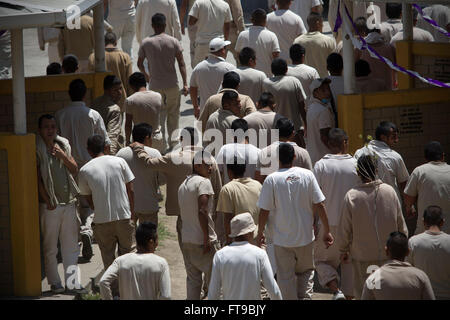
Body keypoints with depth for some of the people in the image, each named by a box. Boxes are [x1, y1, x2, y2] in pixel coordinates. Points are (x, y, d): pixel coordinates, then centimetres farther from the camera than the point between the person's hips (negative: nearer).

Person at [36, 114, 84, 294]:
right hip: (50, 206, -5)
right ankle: (55, 283, 9)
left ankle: (71, 281, 14)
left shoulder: (63, 146, 11)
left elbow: (75, 170, 8)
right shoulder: (37, 150, -6)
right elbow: (37, 178, -9)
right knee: (50, 247, 1)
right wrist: (47, 201, -12)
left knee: (71, 245, 7)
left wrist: (62, 155, -8)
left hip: (69, 203, 5)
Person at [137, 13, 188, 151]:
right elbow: (181, 64, -8)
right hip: (172, 84, 0)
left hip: (155, 85, 0)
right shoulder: (173, 42, -5)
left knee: (159, 115, 6)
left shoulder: (146, 43, -5)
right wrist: (185, 84, -4)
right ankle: (172, 142, 25)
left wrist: (146, 75, 23)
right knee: (173, 114, 16)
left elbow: (139, 64, 4)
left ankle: (162, 144, 1)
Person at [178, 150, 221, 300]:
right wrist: (207, 238, -20)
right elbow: (202, 211, -22)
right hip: (202, 240, -8)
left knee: (192, 279, 10)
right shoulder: (204, 182, -12)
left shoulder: (183, 185, 16)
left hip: (186, 240, 8)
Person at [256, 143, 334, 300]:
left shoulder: (271, 179, -10)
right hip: (305, 236, 2)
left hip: (282, 239, -2)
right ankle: (305, 297, 4)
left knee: (286, 277, 8)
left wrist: (260, 233, 6)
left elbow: (264, 211, -9)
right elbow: (319, 205, -4)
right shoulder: (307, 175, -5)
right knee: (306, 271, 20)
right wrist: (326, 232, 4)